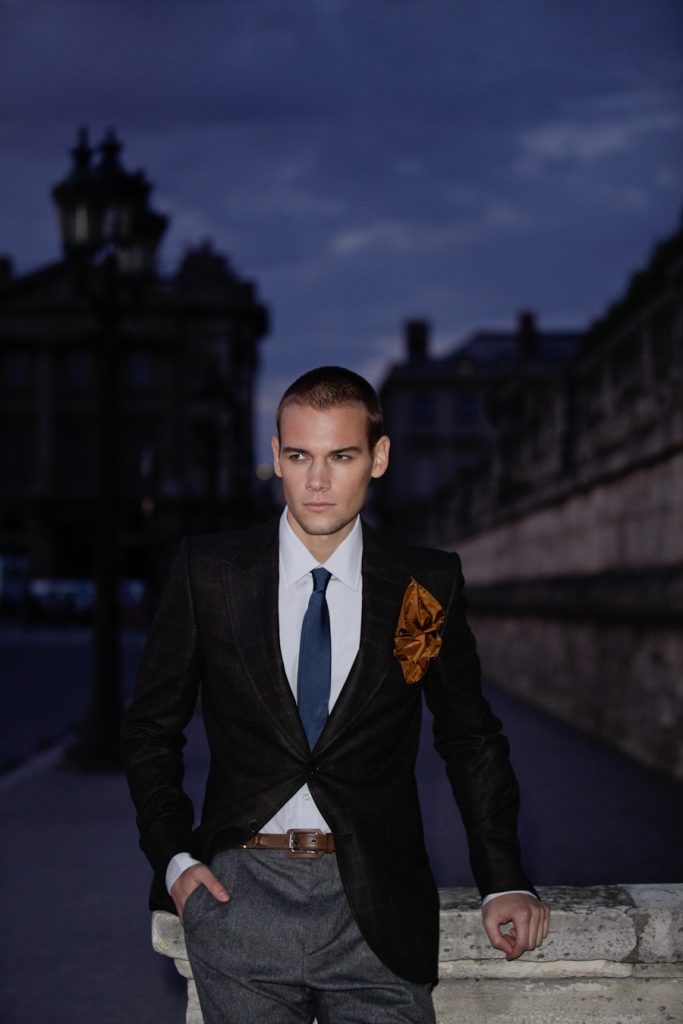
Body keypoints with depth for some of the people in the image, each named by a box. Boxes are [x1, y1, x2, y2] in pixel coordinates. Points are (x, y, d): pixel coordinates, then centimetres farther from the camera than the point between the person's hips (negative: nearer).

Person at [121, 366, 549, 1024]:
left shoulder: (427, 585, 4)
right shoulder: (209, 572, 4)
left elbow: (470, 740, 13)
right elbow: (150, 728, 11)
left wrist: (504, 881, 4)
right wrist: (174, 858, 0)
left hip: (376, 904, 0)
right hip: (240, 888, 0)